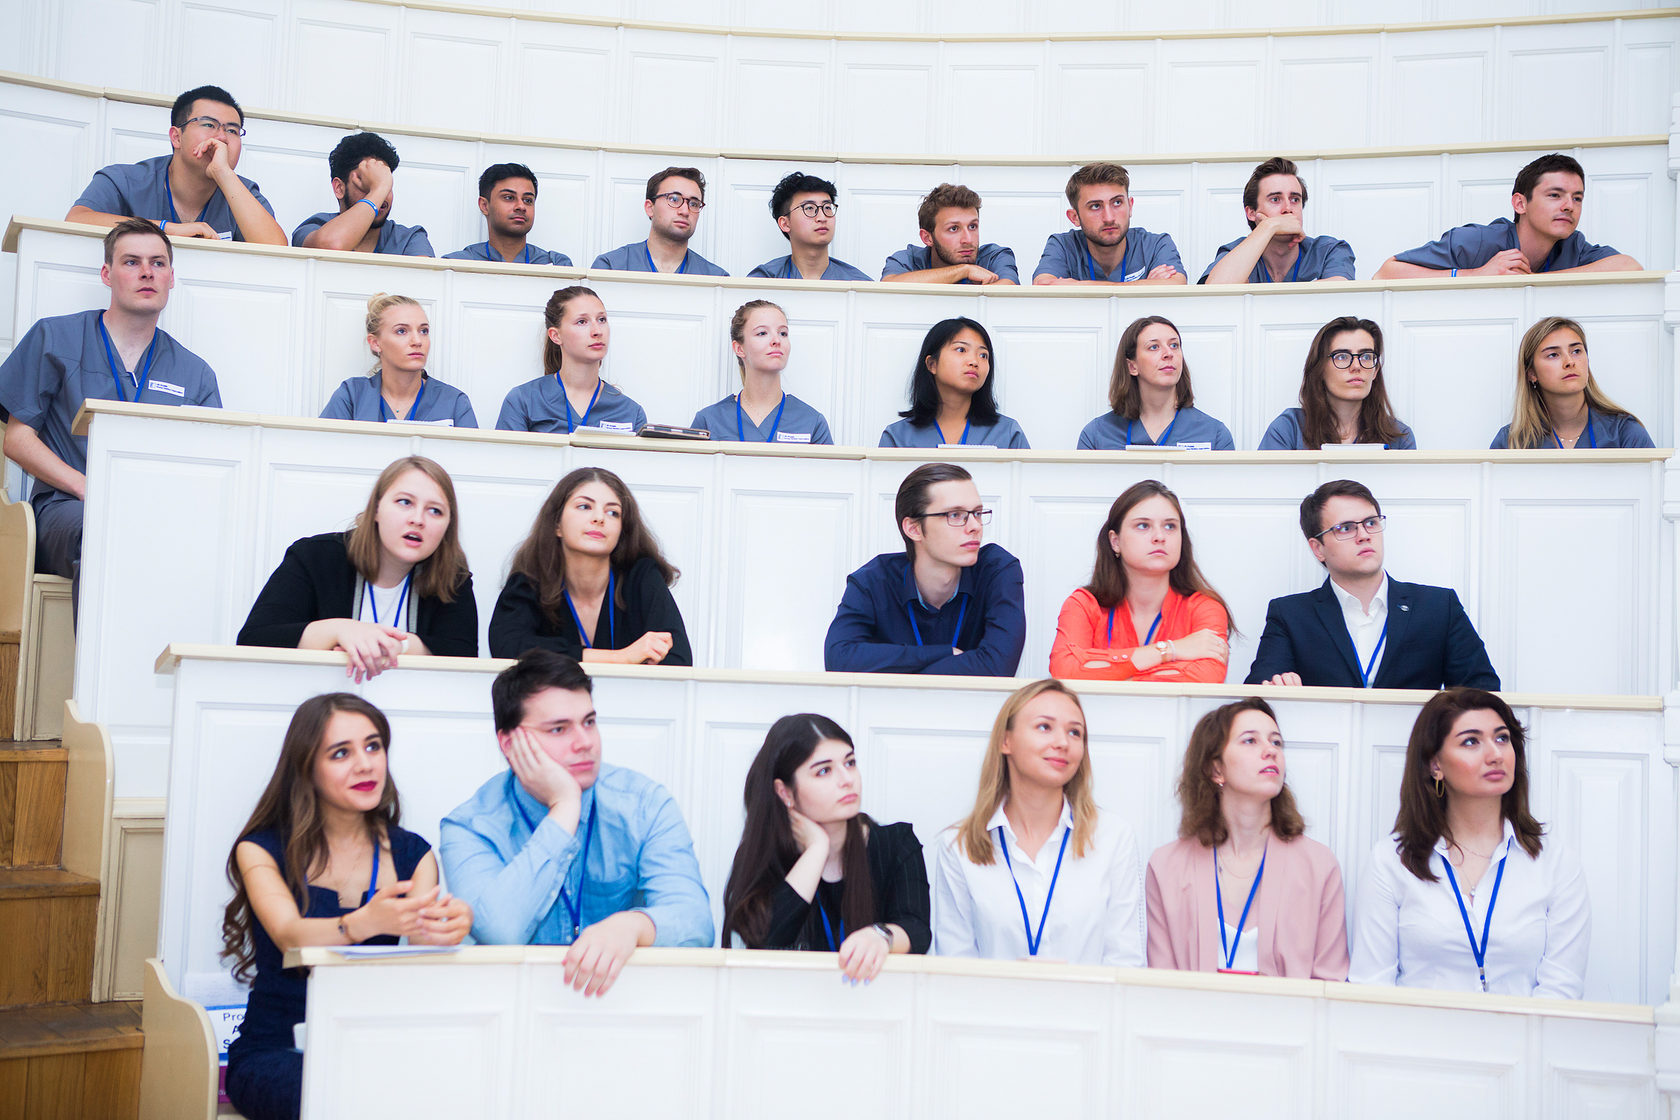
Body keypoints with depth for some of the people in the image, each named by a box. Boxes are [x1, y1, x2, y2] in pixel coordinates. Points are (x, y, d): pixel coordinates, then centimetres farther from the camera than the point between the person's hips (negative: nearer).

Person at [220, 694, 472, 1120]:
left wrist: (443, 929, -34)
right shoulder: (261, 850, 2)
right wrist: (364, 923, -41)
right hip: (275, 1053, -2)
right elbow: (290, 937, -18)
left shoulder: (412, 854, 10)